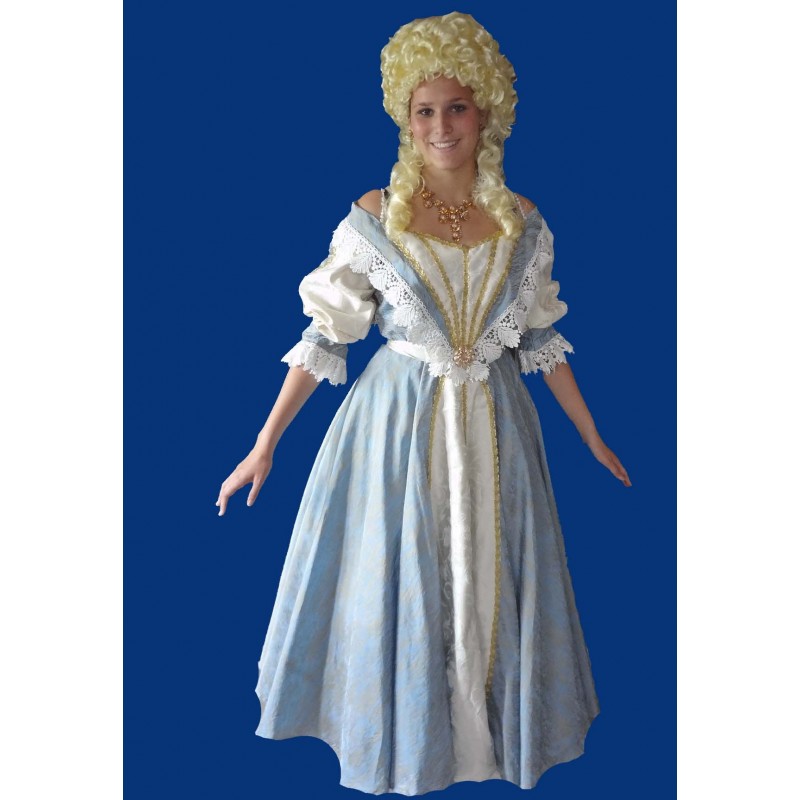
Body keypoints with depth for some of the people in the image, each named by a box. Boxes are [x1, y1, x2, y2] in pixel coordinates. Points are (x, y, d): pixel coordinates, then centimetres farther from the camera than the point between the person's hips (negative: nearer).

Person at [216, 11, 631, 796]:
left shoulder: (522, 222, 0)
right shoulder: (374, 216, -7)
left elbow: (540, 339, 9)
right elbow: (324, 337, -4)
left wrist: (593, 438, 12)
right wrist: (264, 447, -5)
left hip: (491, 421, 2)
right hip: (398, 417, -2)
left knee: (487, 581, 12)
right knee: (395, 578, 8)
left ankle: (486, 728, 37)